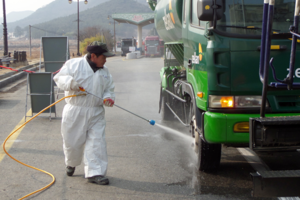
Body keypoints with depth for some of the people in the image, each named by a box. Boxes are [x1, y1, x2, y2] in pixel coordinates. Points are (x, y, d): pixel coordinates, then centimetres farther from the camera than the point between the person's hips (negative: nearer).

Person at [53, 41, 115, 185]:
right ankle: (71, 163, 39)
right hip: (74, 112, -3)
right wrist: (70, 83, -23)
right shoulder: (73, 64, -3)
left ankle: (95, 173, 1)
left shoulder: (105, 72, 11)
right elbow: (59, 78, -4)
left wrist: (108, 98, -7)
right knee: (72, 141, 9)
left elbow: (109, 89, 15)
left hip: (96, 114, 3)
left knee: (96, 142, -5)